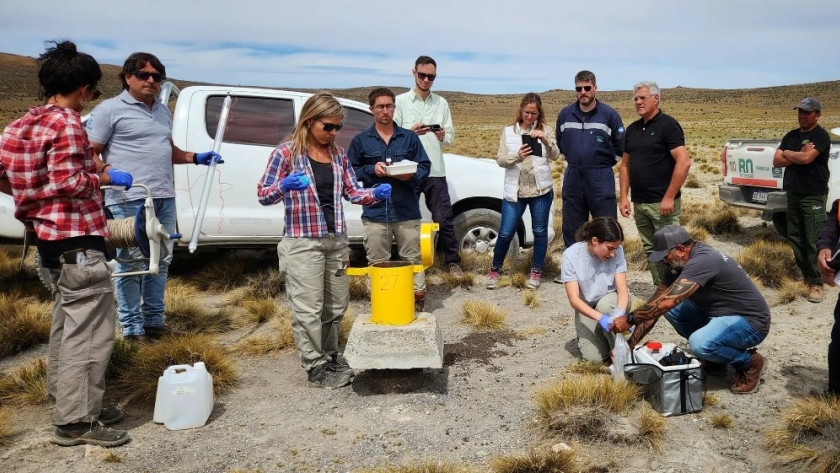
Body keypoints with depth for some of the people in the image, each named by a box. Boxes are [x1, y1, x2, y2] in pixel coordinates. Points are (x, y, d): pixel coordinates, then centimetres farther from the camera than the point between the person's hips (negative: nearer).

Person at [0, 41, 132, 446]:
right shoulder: (66, 123, -15)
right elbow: (69, 183, -23)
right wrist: (106, 177, -8)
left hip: (50, 237, 10)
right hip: (77, 240, -10)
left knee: (67, 322, 19)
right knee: (88, 331, -5)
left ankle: (69, 402, 28)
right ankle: (75, 420, 0)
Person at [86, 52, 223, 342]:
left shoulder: (163, 111, 19)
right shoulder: (110, 109, -3)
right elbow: (89, 153, -5)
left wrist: (196, 158, 12)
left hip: (165, 198, 7)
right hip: (129, 200, -7)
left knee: (161, 262, 12)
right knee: (132, 264, -2)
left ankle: (155, 320, 23)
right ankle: (132, 327, 8)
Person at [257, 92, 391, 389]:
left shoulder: (338, 154, 9)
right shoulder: (286, 152, -8)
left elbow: (352, 192, 10)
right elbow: (263, 195, -8)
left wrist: (376, 194, -9)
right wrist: (284, 186, -29)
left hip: (337, 240, 6)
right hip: (303, 242, -6)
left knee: (337, 304, 15)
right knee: (308, 308, -1)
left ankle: (330, 356, 34)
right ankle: (315, 366, 14)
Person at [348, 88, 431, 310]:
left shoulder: (409, 137, 8)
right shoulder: (360, 140, 6)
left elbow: (425, 166, 8)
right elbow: (350, 171, 6)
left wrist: (411, 176, -13)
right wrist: (372, 170, -11)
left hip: (407, 212, 1)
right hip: (375, 213, 0)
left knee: (413, 259, 7)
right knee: (377, 263, 6)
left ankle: (418, 299, 17)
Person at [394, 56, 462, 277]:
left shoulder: (441, 103, 11)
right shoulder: (400, 101, 2)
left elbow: (451, 137, 10)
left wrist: (443, 136, -13)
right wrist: (411, 132, -20)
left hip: (435, 171, 2)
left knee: (444, 219, 4)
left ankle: (453, 261, 16)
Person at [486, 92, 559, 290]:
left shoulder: (545, 130, 4)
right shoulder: (508, 131, 4)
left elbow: (555, 156, -6)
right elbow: (500, 159, -1)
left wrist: (545, 140, -24)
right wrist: (516, 156, -21)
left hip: (541, 189, 0)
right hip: (515, 190, 0)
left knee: (540, 232, 8)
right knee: (505, 233, 1)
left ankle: (536, 272, 23)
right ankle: (495, 269, 21)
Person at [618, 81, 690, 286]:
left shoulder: (668, 125, -7)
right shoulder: (632, 129, 13)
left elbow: (684, 162, -16)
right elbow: (625, 165, 17)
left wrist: (669, 197, -19)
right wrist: (623, 197, 8)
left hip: (662, 203, -7)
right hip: (639, 203, 7)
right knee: (650, 251, 12)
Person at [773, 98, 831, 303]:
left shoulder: (821, 136, -7)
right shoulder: (791, 136, 13)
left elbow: (806, 158, -21)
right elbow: (776, 161, 6)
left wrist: (787, 153, -2)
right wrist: (798, 155, -9)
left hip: (813, 196, -7)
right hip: (793, 194, 7)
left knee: (814, 241, -6)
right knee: (795, 238, 10)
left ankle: (816, 283, -2)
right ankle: (806, 276, 22)